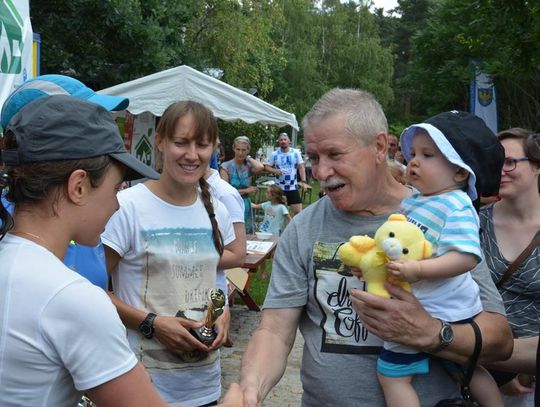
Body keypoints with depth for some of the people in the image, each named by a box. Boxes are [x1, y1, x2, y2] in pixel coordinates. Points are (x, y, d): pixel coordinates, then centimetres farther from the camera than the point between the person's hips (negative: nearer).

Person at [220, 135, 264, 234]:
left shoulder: (249, 166, 4)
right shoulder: (226, 167, -5)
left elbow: (260, 167, -21)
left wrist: (248, 158, -5)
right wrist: (246, 191, -6)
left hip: (246, 207, 3)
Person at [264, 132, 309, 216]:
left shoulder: (296, 153, 0)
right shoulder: (274, 154, 0)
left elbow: (301, 168, 1)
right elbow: (267, 167, 2)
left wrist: (303, 181, -9)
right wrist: (275, 171, -18)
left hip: (293, 187, 0)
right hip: (279, 188, 0)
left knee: (298, 211, -3)